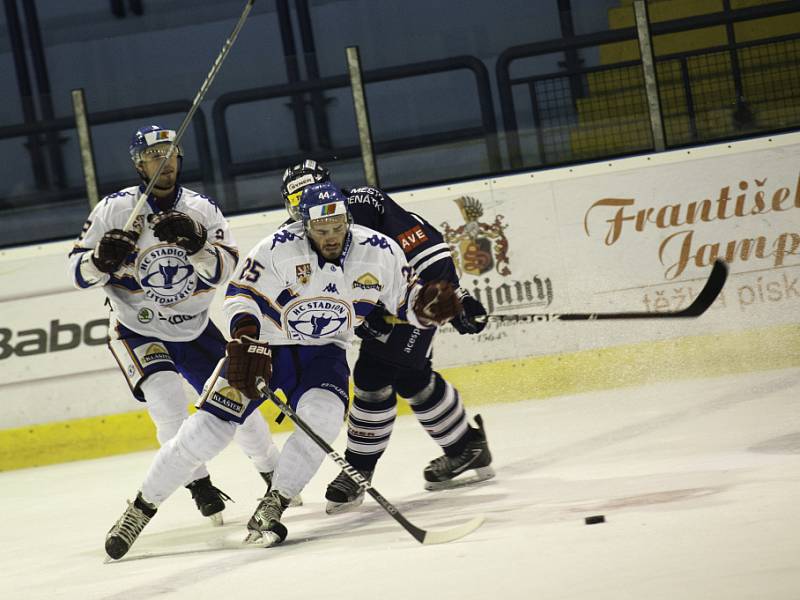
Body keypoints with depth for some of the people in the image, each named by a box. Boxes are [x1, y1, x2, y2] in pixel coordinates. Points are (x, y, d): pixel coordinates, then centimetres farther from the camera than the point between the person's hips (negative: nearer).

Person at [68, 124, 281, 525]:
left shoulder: (201, 209, -5)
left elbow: (223, 271, -16)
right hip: (137, 330, -3)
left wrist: (195, 243, -35)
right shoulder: (115, 209, -12)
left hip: (194, 329, 3)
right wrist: (101, 259, -33)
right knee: (166, 395, -25)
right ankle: (199, 484, -12)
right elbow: (79, 272, -11)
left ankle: (273, 472, 26)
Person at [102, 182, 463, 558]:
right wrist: (246, 342, -32)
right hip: (263, 346, -2)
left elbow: (406, 299, -1)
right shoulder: (280, 248, -21)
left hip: (322, 353, 2)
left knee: (323, 416, -29)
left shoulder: (378, 252, -13)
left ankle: (270, 510, -17)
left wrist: (429, 303, -23)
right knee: (207, 432, -11)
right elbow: (241, 294, -17)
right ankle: (142, 508, 5)